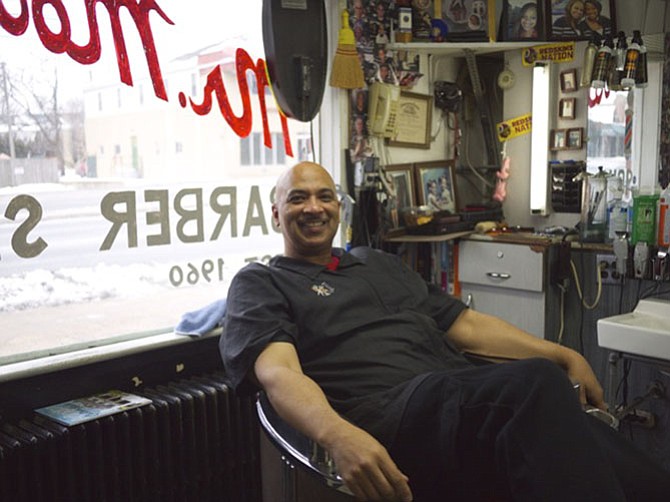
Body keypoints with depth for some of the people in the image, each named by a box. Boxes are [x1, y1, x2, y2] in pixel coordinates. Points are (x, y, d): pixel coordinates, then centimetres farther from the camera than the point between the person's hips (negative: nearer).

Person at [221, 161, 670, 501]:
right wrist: (338, 436, -28)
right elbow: (278, 371, -7)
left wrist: (563, 355, 18)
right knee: (533, 383, -33)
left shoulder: (381, 264, 31)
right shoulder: (260, 284, 13)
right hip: (383, 414, -5)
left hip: (467, 397, 6)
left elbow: (466, 324, 29)